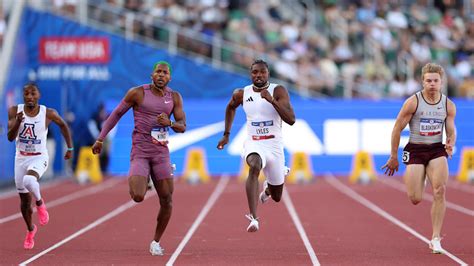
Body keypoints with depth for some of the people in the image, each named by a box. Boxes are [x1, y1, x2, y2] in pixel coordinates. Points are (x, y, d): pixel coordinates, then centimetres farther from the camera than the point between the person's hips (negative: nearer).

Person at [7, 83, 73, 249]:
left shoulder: (48, 114, -12)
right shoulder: (14, 111, -10)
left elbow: (63, 125, 8)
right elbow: (10, 137, -15)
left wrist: (70, 148, 11)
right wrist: (17, 122, -33)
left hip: (39, 158, -3)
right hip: (21, 159, 3)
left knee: (29, 180, -36)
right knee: (25, 200, 11)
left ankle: (40, 203, -4)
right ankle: (30, 230, 38)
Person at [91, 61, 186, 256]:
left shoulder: (174, 97, 4)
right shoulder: (138, 93, -6)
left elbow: (182, 127, 4)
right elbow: (117, 114, 3)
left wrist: (170, 123, -20)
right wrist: (100, 139, 3)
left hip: (161, 153, 3)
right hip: (140, 152, -3)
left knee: (167, 201, 0)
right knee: (138, 197, -20)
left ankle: (156, 242, 18)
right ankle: (135, 182, 18)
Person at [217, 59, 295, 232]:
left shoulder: (278, 91, -10)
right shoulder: (242, 94, 0)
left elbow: (291, 120, -21)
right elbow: (231, 108, 23)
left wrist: (272, 100, -30)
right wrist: (226, 134, 20)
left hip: (274, 145, 0)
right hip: (253, 144, 0)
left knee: (276, 197, 12)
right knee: (254, 166, -38)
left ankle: (268, 187, 54)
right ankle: (253, 218, -45)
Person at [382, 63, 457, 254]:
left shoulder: (448, 105, 2)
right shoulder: (413, 102, -8)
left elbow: (451, 131, 11)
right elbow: (397, 128, -2)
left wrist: (450, 143, -13)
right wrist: (393, 157, 1)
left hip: (437, 150, 2)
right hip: (415, 150, -2)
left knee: (440, 191, -21)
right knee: (415, 199, -6)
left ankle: (436, 238, -13)